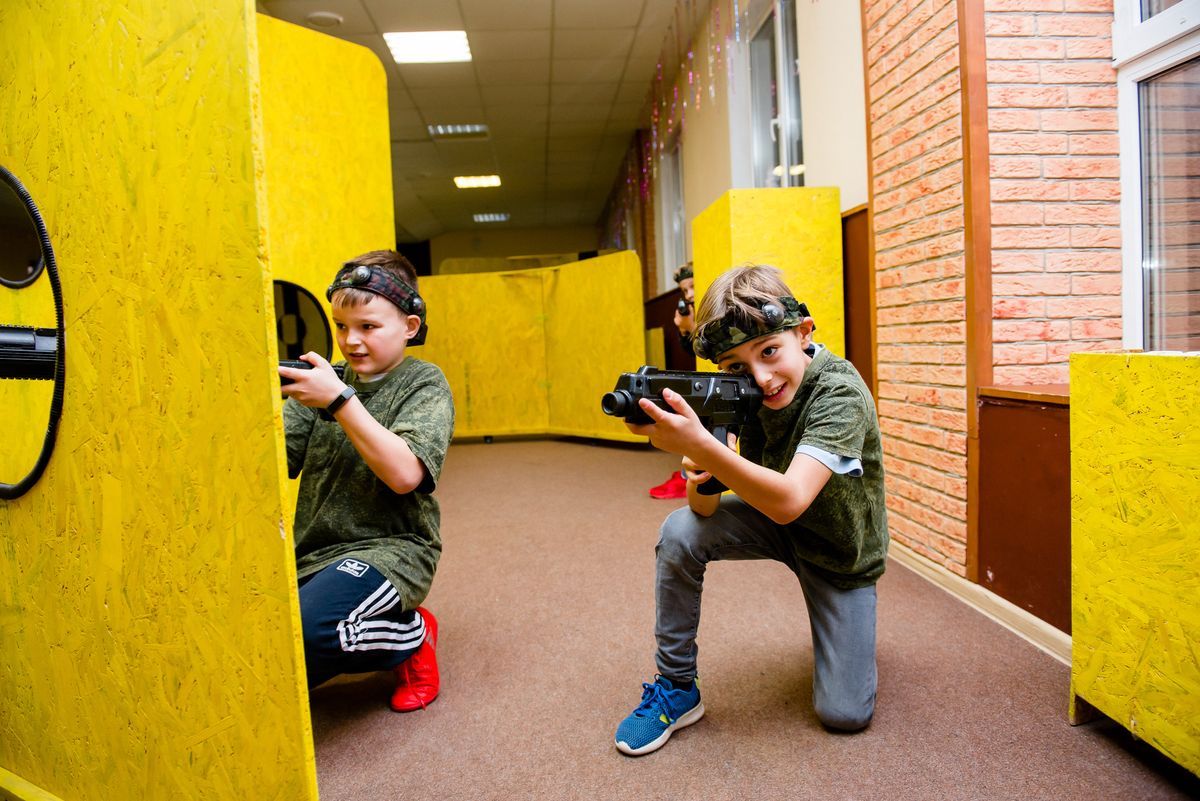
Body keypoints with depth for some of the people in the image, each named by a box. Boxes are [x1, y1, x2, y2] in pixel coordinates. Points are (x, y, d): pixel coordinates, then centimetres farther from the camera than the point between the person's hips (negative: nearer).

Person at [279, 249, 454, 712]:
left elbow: (404, 474, -21)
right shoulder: (325, 379, 10)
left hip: (389, 548, -6)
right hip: (313, 552, 6)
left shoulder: (423, 383, -4)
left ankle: (412, 636, 0)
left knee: (302, 629, -30)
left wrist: (339, 400, -23)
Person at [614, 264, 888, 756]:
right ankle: (676, 689, -5)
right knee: (681, 533, -24)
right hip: (776, 521, 4)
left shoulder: (840, 393, -31)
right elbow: (707, 509, -17)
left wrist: (701, 444, -57)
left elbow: (789, 501, -45)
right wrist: (699, 475, -41)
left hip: (841, 551, -3)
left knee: (844, 716, -8)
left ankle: (840, 628, 26)